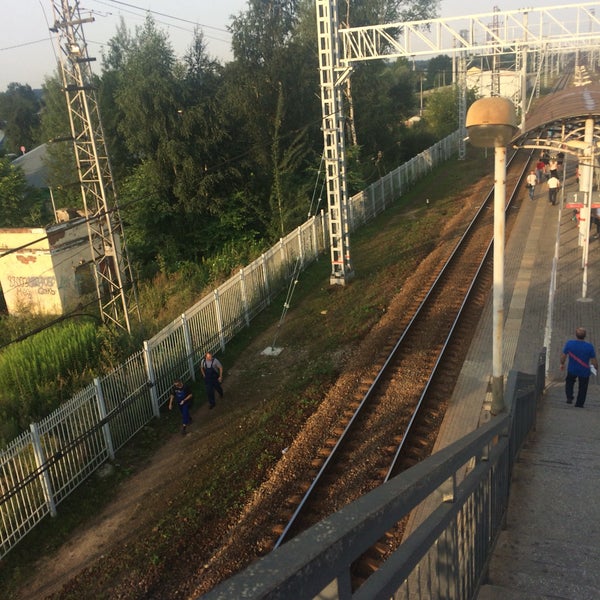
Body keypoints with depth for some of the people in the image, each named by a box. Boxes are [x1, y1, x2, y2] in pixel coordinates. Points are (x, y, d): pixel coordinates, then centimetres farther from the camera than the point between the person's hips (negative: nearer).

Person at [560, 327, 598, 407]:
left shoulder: (569, 343, -18)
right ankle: (579, 404, 28)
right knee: (582, 388, 19)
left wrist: (562, 364, 13)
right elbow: (594, 360, -11)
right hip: (584, 371, -1)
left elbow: (563, 356, -6)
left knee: (569, 382, 29)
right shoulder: (589, 346, -21)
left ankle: (569, 397, 17)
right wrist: (596, 368, 8)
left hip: (572, 369, 1)